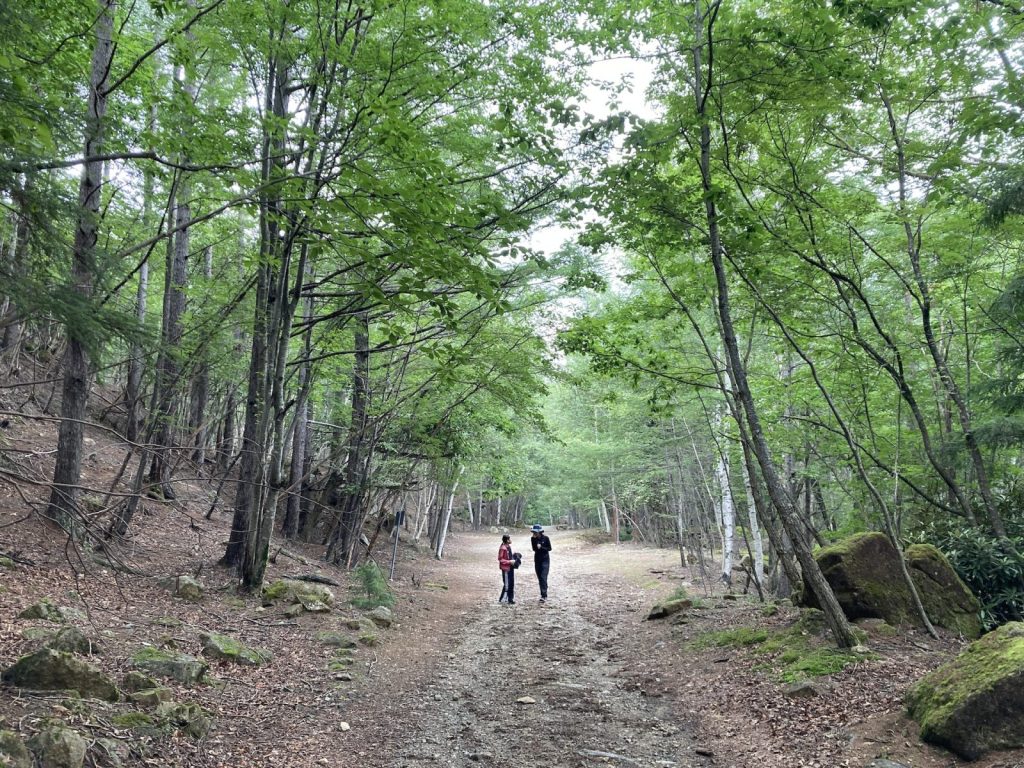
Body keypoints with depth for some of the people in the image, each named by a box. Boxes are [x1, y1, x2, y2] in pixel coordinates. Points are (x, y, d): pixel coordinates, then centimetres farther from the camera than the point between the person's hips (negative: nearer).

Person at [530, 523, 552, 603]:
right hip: (537, 560, 5)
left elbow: (549, 548, -5)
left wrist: (541, 547, -19)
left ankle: (544, 596, -20)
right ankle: (543, 595, 16)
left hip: (545, 560, -5)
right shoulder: (533, 539, -1)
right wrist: (534, 539, -21)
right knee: (540, 578, 7)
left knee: (543, 577, -15)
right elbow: (534, 549, -12)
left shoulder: (545, 538, -10)